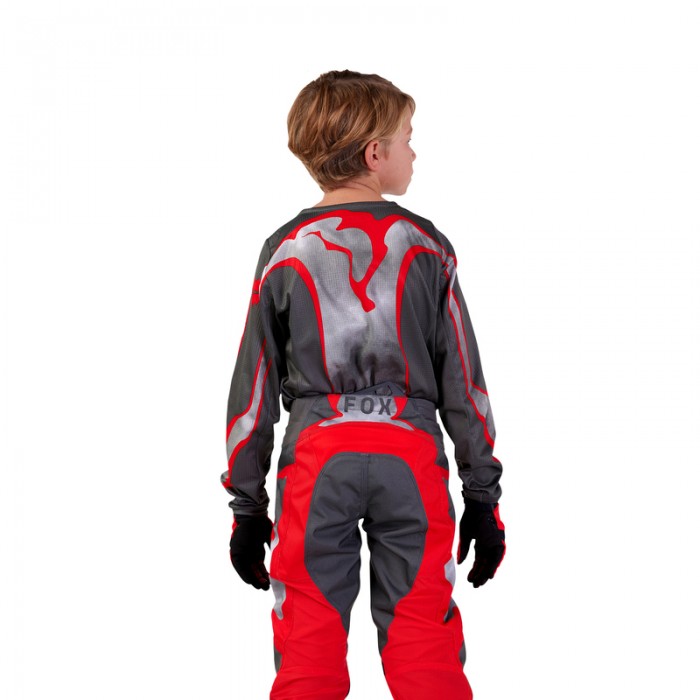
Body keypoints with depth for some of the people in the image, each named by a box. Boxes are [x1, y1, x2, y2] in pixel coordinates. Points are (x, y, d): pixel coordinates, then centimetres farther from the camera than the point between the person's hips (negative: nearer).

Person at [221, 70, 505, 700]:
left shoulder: (286, 251, 4)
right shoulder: (426, 246, 4)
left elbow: (255, 387, 5)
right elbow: (463, 379, 5)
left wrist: (247, 504, 12)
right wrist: (484, 496, 11)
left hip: (316, 457, 0)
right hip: (412, 453, 0)